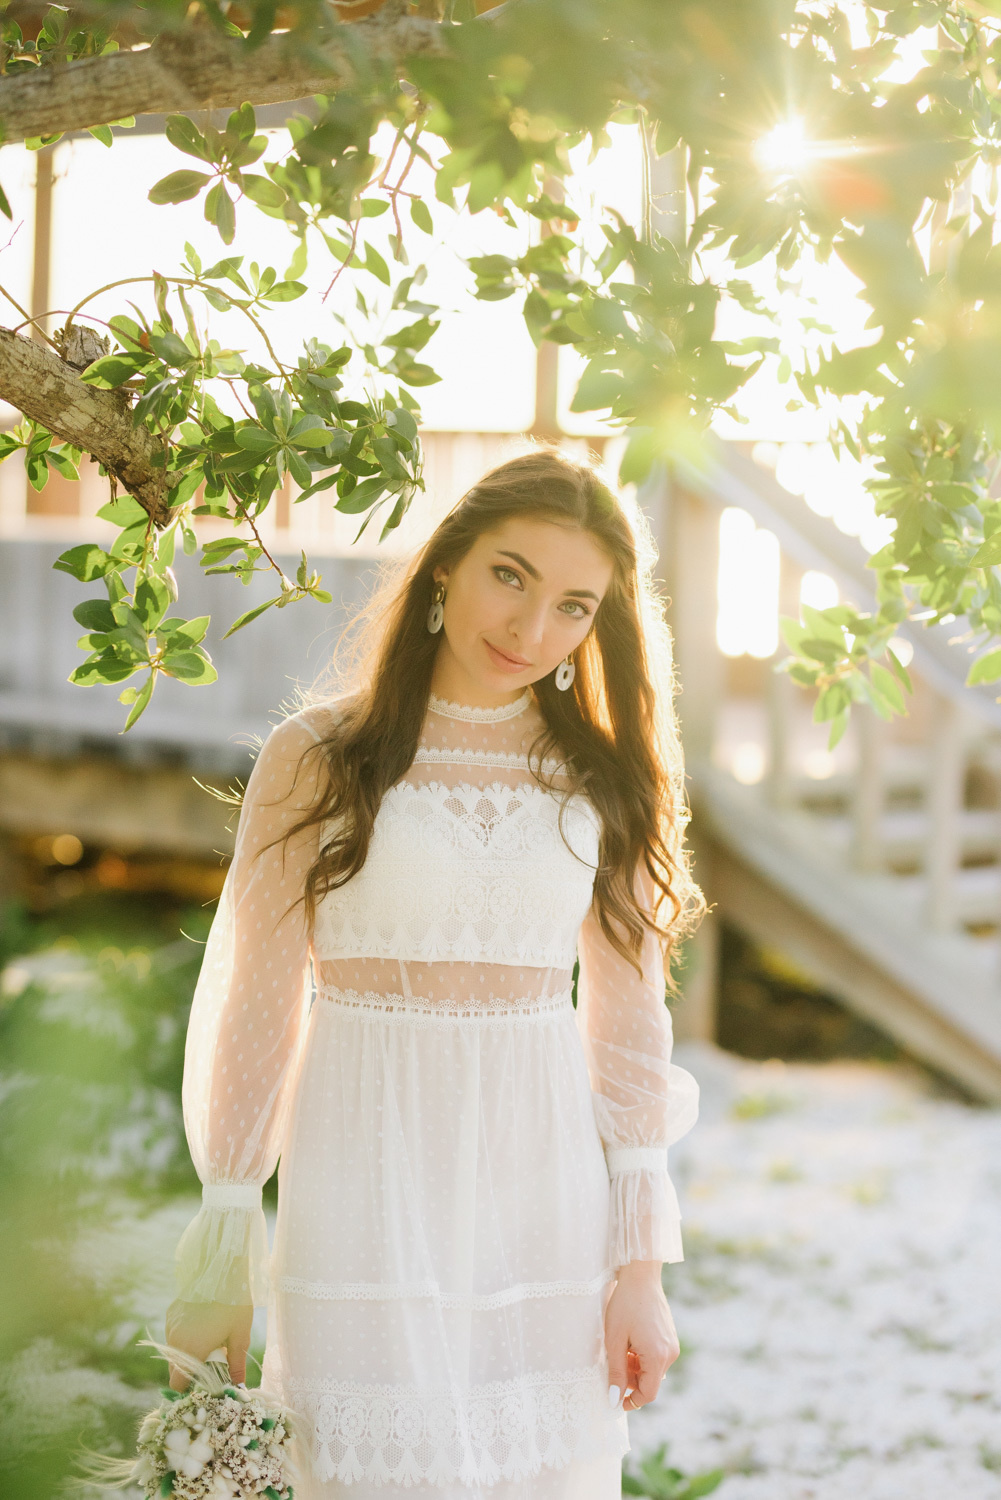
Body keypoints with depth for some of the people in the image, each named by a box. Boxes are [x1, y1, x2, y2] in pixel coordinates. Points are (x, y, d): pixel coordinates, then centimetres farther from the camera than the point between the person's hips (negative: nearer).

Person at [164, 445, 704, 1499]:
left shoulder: (605, 777, 5)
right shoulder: (319, 754, -2)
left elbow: (628, 1019, 6)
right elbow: (251, 1005, 0)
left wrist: (642, 1265, 3)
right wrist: (220, 1259, 1)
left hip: (542, 1196, 2)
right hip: (368, 1193, -2)